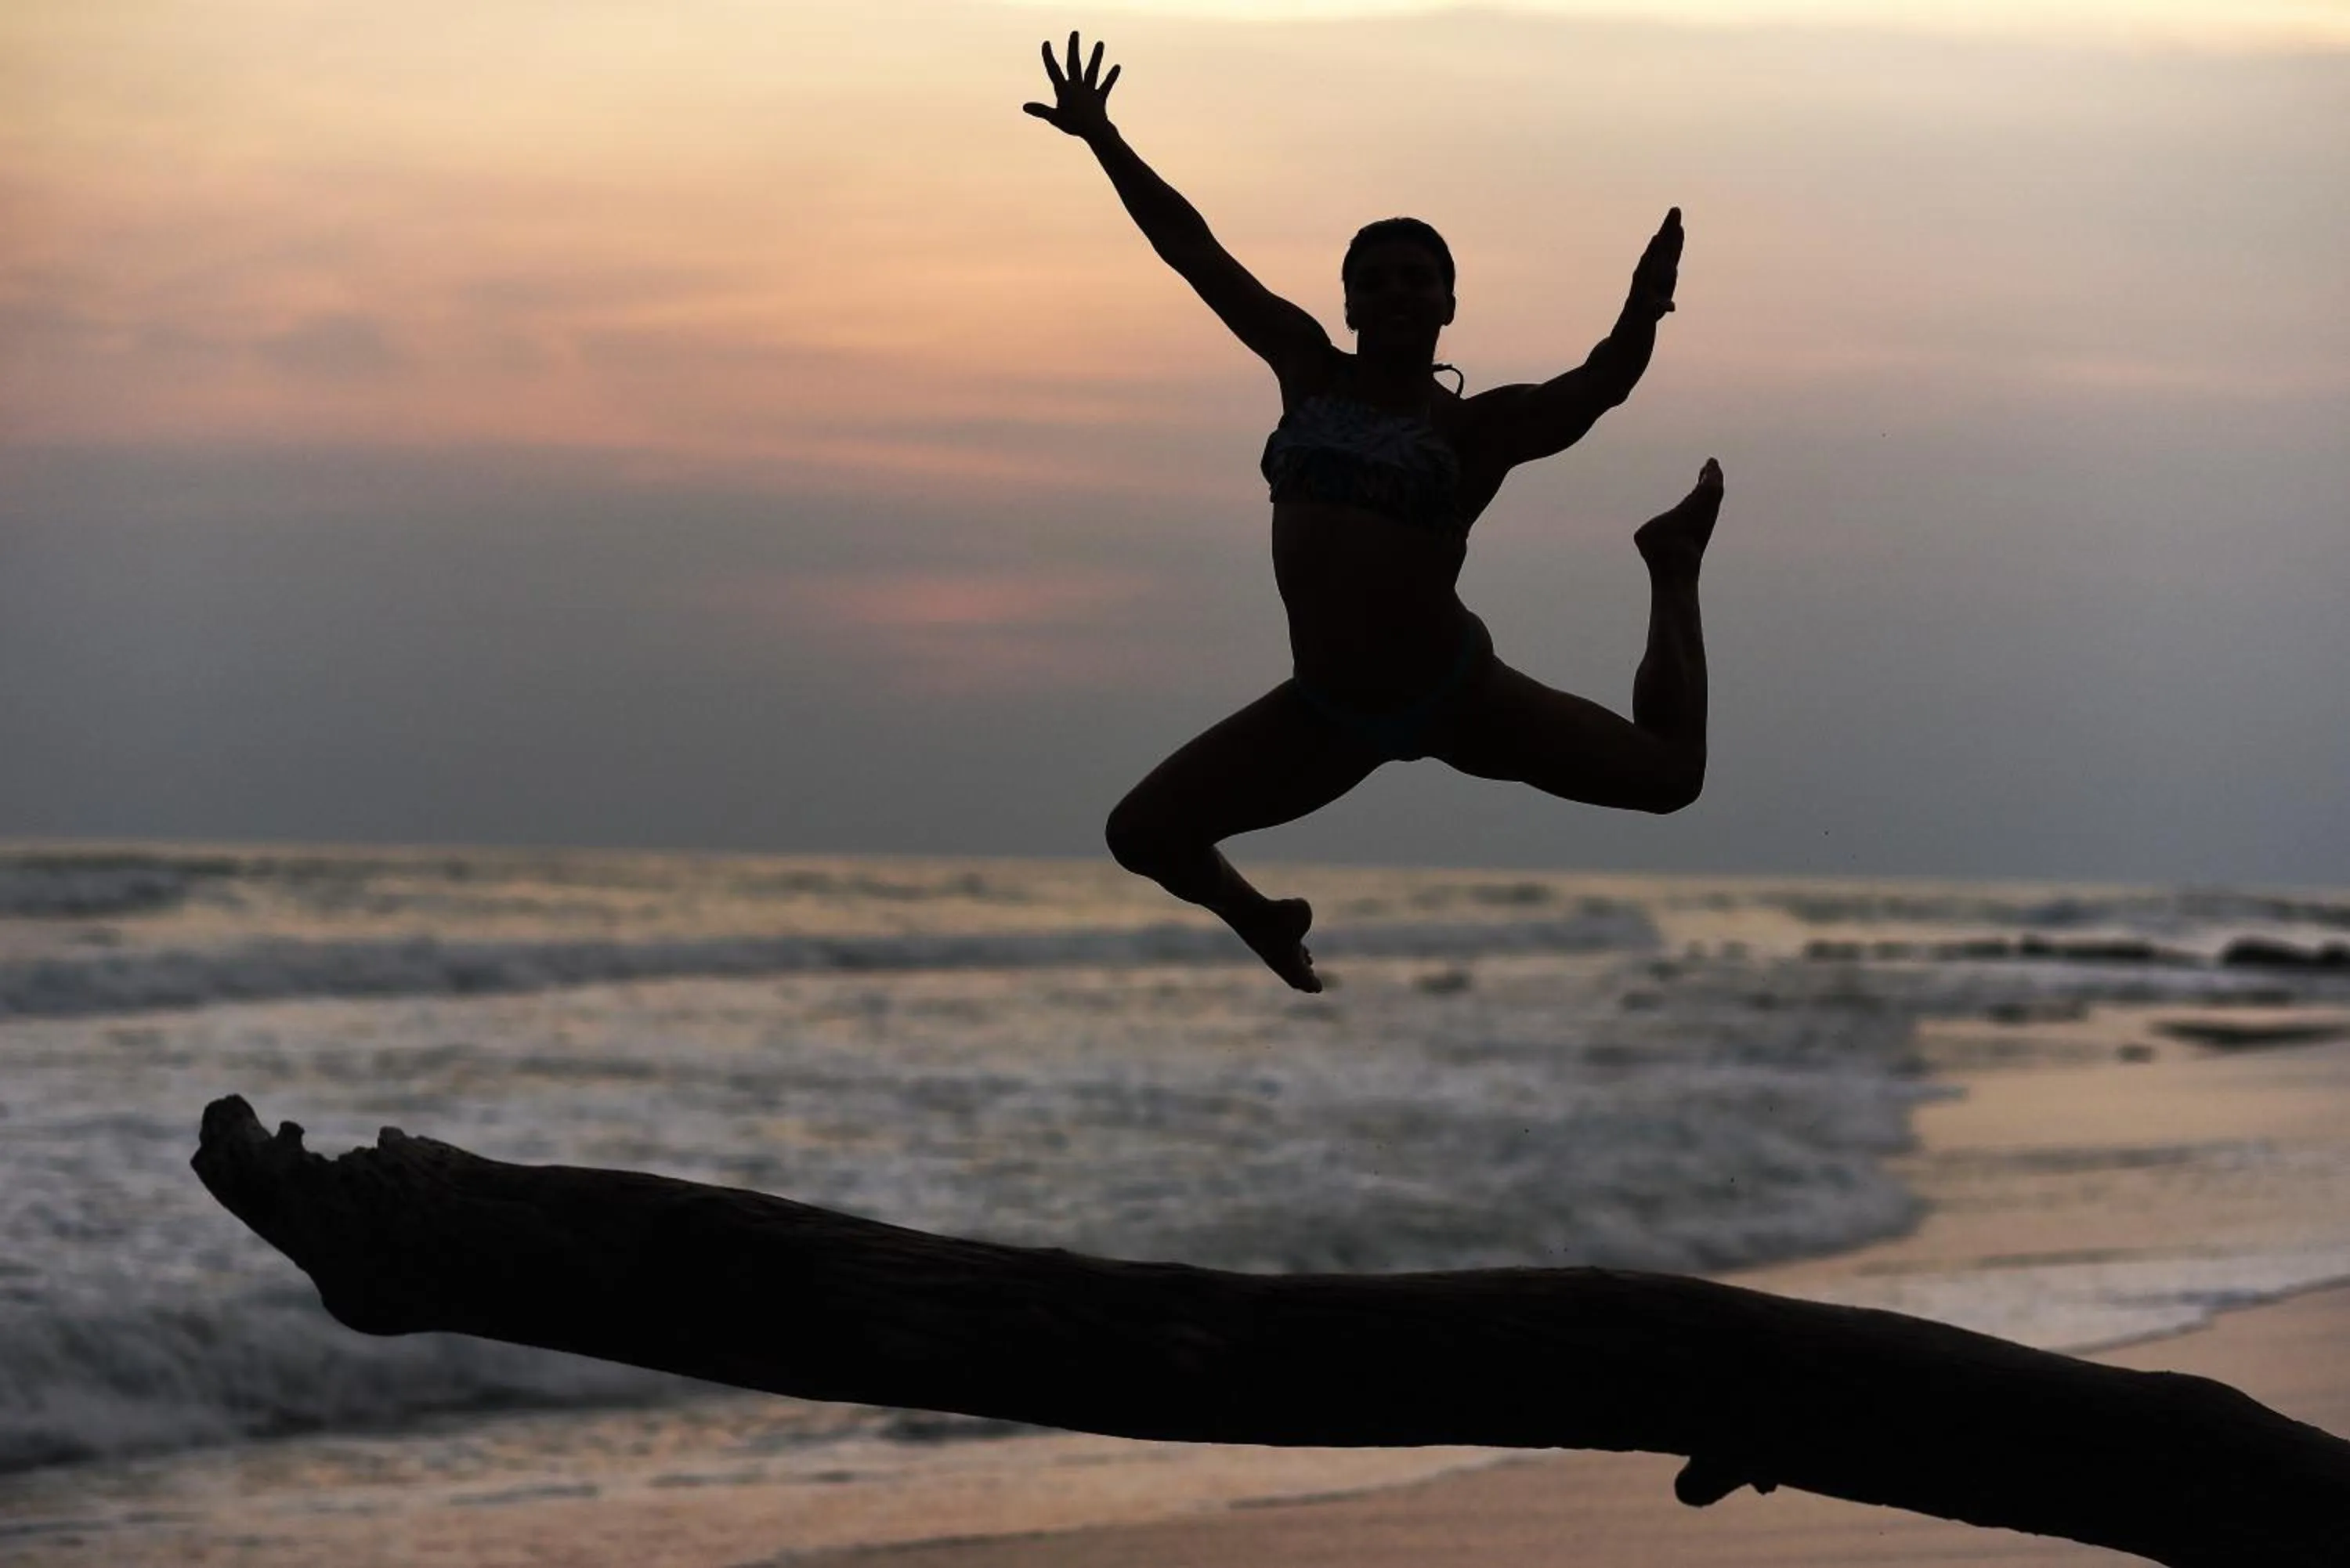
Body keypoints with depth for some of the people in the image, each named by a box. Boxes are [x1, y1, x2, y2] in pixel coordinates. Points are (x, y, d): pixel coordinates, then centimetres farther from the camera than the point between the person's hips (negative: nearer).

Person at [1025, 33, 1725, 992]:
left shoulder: (1477, 426, -8)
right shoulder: (1310, 370, 2)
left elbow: (1592, 392, -27)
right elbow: (1192, 249, 3)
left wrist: (1640, 318, -47)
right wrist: (1100, 137, 2)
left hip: (1457, 697, -3)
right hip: (1326, 714, 3)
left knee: (1670, 776, 2)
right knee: (1140, 834, -3)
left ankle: (1671, 565, 31)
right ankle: (1263, 921, 33)